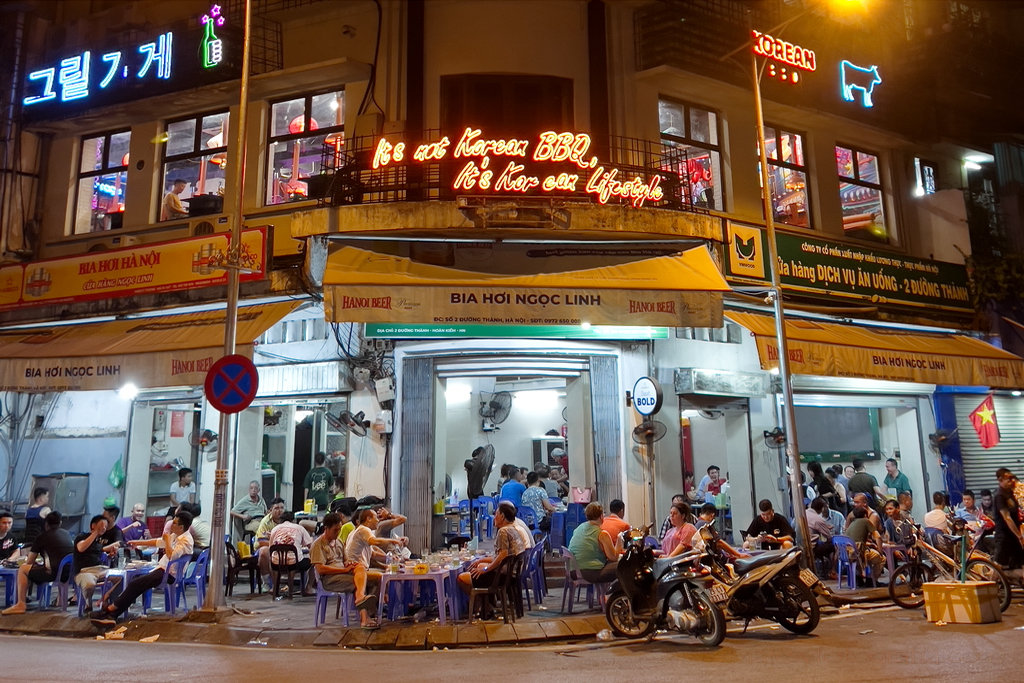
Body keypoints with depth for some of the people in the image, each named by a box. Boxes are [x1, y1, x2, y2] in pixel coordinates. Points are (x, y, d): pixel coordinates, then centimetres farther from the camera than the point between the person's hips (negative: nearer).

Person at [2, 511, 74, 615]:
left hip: (56, 573, -6)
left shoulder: (42, 537, 3)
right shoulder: (66, 533, 17)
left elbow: (29, 562, 12)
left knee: (23, 569, 11)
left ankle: (20, 604, 8)